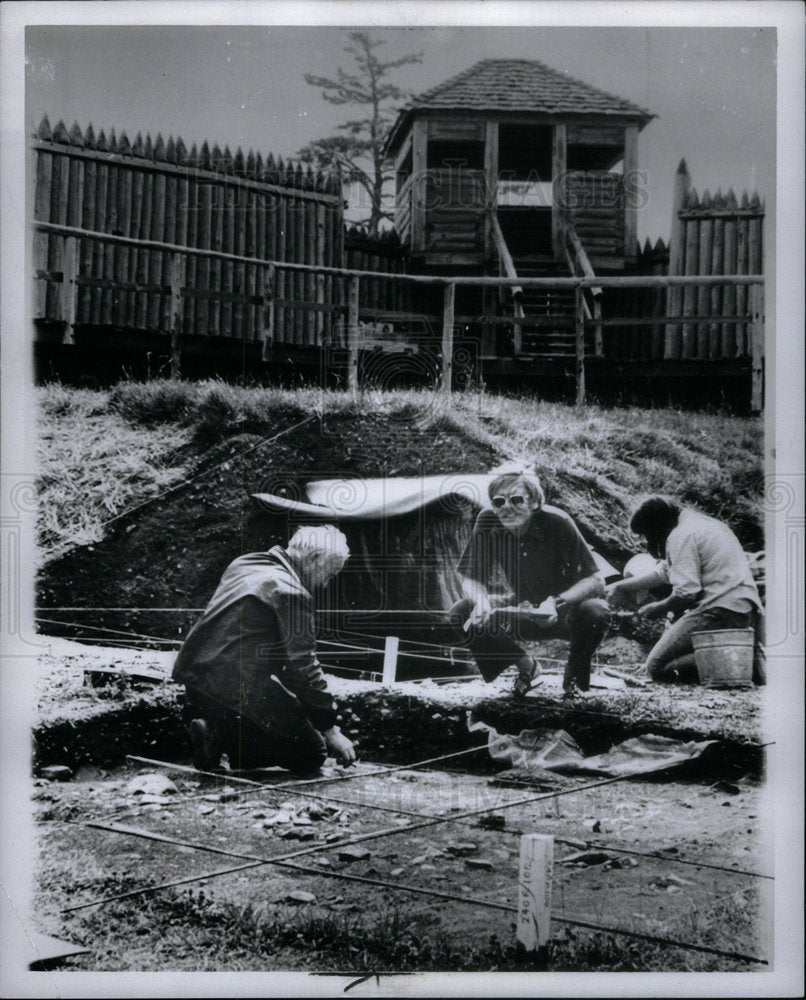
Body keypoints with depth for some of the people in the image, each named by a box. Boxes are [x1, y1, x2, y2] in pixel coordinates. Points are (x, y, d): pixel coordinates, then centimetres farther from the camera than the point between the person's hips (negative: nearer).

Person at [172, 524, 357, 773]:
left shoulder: (243, 564, 14)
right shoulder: (291, 592, -13)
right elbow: (303, 666, -14)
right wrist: (330, 729, -6)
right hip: (237, 693, -9)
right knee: (311, 754, 2)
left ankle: (216, 728, 5)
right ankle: (222, 737, -9)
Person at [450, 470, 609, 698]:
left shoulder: (556, 523, -25)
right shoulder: (487, 523, -16)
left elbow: (595, 581, -25)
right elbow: (470, 579, -10)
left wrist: (558, 602, -42)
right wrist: (481, 600, -33)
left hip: (562, 613, -3)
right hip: (518, 614, 3)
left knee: (594, 612, -36)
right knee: (460, 613, -19)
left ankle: (574, 676, -1)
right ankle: (526, 667, 6)